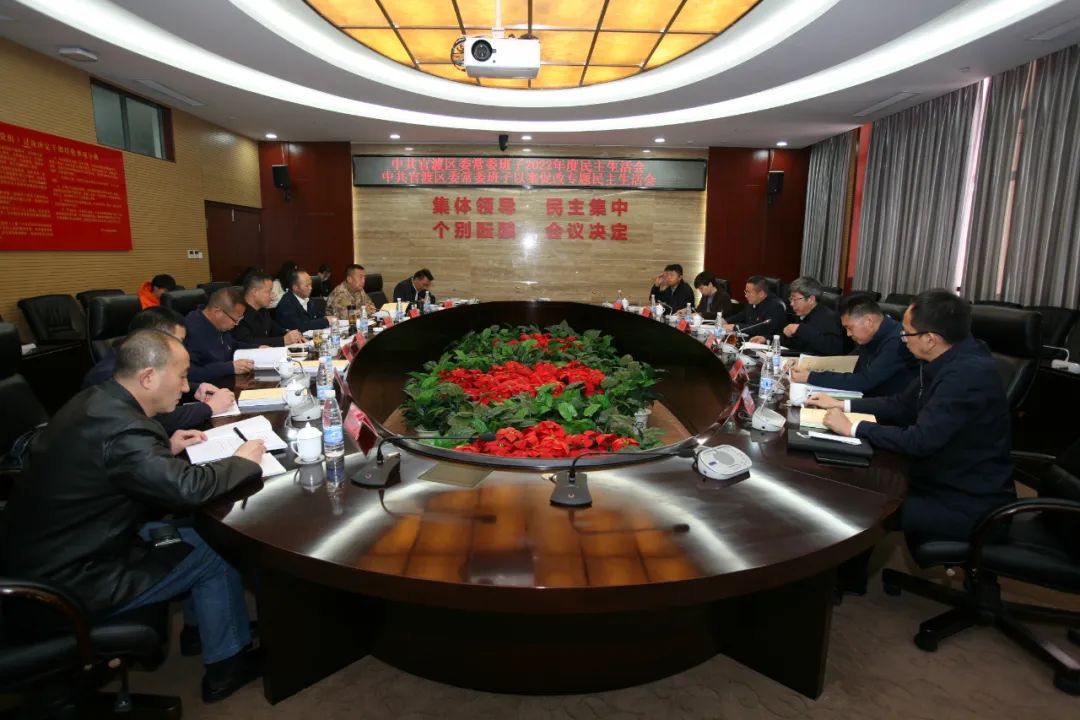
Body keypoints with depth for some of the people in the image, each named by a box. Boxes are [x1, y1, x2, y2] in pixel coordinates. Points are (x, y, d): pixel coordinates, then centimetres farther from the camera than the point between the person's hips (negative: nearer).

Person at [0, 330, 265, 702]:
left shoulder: (96, 401, 0)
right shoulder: (119, 426, -31)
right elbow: (189, 488, -34)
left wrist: (166, 447, 6)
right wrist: (242, 461, -17)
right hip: (69, 580, -9)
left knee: (194, 533, 15)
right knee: (217, 554, -3)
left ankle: (202, 624, 33)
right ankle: (226, 666, 16)